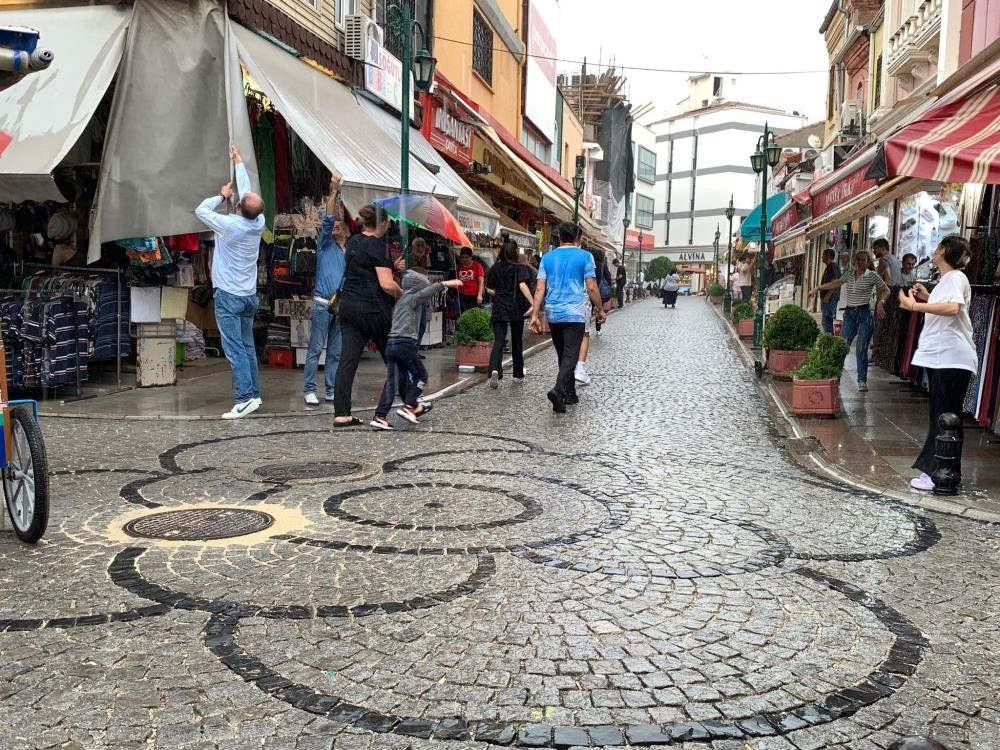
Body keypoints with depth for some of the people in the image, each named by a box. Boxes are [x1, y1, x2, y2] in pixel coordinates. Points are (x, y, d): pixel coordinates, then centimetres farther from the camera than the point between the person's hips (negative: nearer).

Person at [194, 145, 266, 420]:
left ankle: (245, 398, -13)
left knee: (234, 349, -8)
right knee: (248, 347, 12)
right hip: (249, 296, 7)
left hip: (228, 296, -6)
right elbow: (247, 191, 14)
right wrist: (239, 161, 25)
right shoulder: (259, 223, -1)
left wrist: (222, 195, 12)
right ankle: (254, 394, 14)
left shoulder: (230, 225, -16)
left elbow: (201, 210, -2)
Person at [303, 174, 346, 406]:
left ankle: (332, 390, 11)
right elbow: (327, 219, -7)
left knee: (336, 352, 6)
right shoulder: (325, 245, 6)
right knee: (316, 349, -4)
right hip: (323, 303, -4)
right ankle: (310, 390, -1)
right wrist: (334, 192, -13)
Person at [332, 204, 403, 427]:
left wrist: (391, 266, 19)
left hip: (348, 305, 6)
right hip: (374, 308, -6)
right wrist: (402, 294, -1)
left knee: (348, 360, 1)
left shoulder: (353, 242, 12)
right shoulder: (378, 245, -11)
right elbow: (387, 284, -18)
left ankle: (341, 413, -3)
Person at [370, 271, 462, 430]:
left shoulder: (400, 301, 23)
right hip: (406, 344, -7)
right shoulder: (412, 299, 0)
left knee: (390, 381, 5)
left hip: (390, 344, 7)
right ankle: (408, 406, 2)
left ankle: (380, 416, 1)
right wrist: (446, 283, -21)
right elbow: (429, 291, -15)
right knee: (421, 375, 10)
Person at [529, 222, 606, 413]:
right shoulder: (585, 256, -2)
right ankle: (558, 390, -27)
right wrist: (600, 310, 7)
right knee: (570, 355, -6)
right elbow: (591, 288, -4)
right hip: (575, 313, -4)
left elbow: (540, 289, 2)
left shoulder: (548, 257, 7)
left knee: (563, 355, 16)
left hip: (554, 314, 4)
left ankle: (570, 393, 24)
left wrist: (535, 314, 2)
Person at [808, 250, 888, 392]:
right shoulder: (849, 275, 11)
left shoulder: (872, 276, -1)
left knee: (861, 350, -5)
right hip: (849, 313, 4)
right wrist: (818, 288, 19)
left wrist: (880, 302, -13)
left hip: (864, 313, -4)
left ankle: (862, 381, 3)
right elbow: (835, 283, 20)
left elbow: (886, 290, 3)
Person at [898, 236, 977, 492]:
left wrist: (915, 305, -30)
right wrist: (927, 298, 17)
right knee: (939, 416, 13)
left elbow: (953, 308, -31)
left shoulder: (956, 277, -11)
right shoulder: (945, 280, 18)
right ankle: (934, 469, 20)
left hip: (952, 359, -10)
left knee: (946, 417, -7)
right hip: (938, 357, 10)